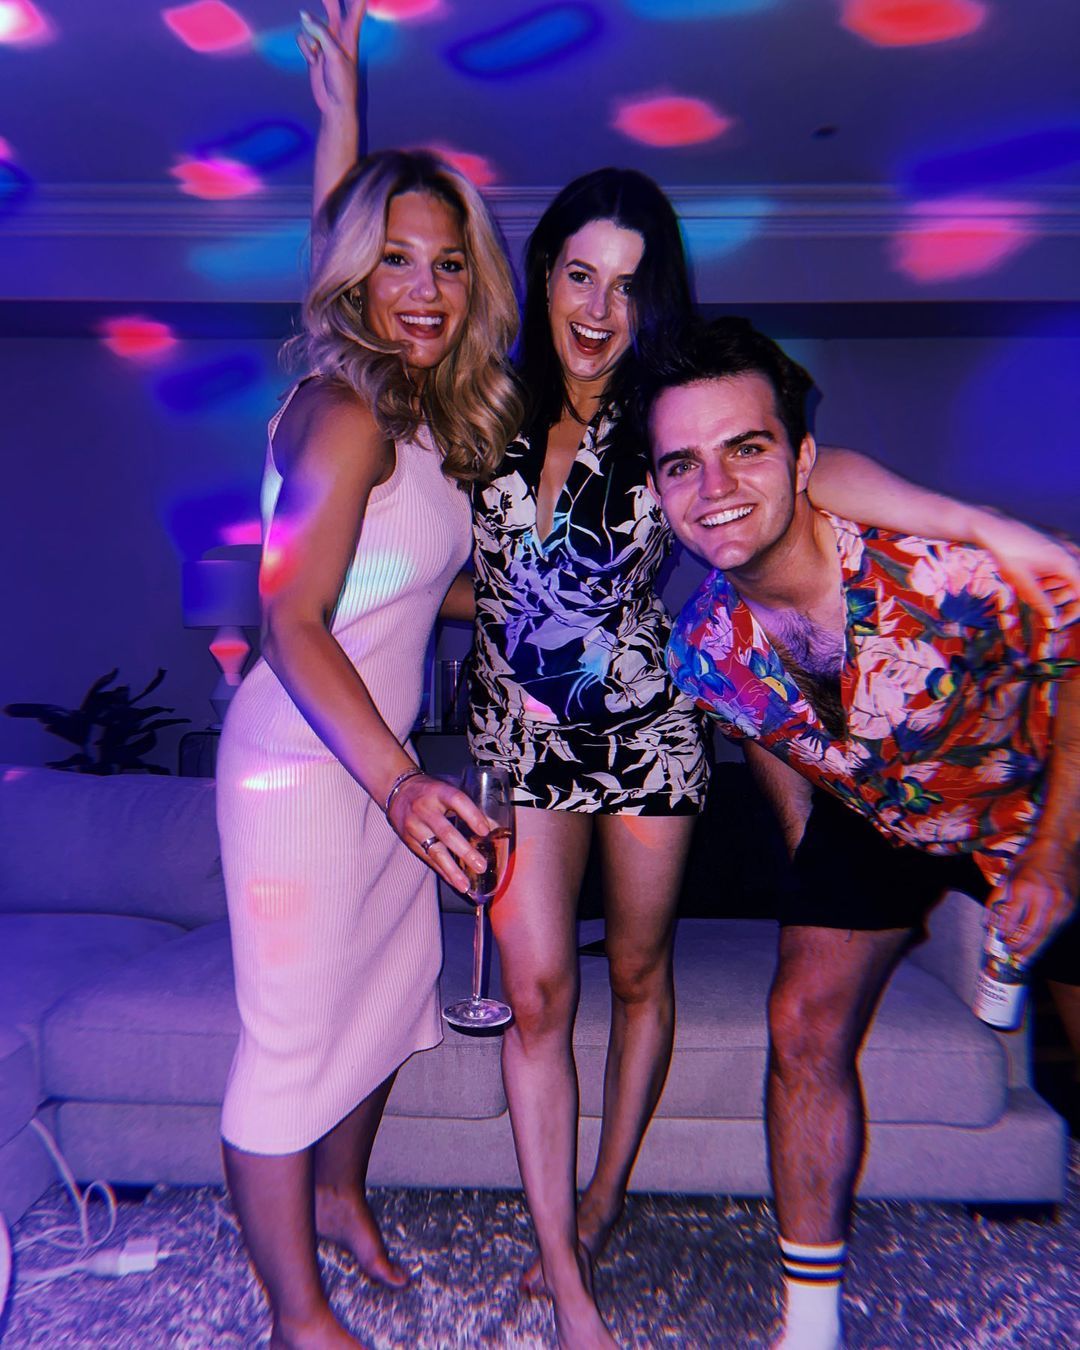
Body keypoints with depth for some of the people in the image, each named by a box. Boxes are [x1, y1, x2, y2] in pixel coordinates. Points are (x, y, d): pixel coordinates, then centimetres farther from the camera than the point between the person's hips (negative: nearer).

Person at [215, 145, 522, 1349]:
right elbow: (292, 623, -24)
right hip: (304, 763, -9)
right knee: (292, 1035, 5)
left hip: (377, 758, 9)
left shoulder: (426, 415, 9)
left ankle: (340, 1196, 48)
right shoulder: (343, 414, -17)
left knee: (390, 985, 22)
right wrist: (398, 781, -34)